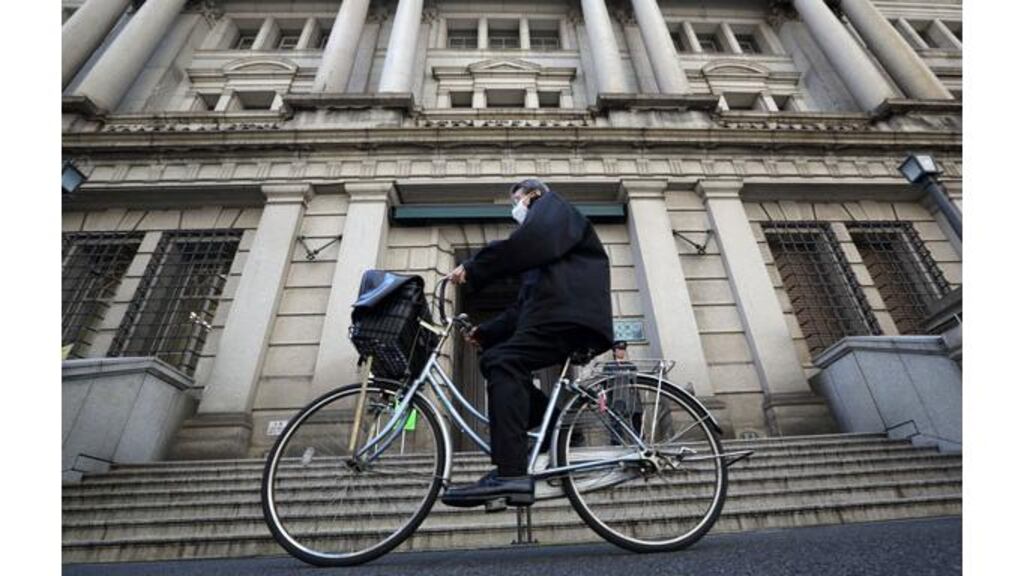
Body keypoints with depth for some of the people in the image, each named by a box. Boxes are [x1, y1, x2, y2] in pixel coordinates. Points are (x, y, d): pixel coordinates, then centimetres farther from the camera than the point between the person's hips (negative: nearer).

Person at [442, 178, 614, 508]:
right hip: (555, 313, 9)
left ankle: (510, 477, -30)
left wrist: (472, 269, -9)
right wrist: (486, 333, 18)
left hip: (570, 312, -9)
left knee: (504, 364, -22)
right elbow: (525, 304, 27)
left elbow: (530, 241, -11)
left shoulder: (552, 204, 14)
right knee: (494, 360, 6)